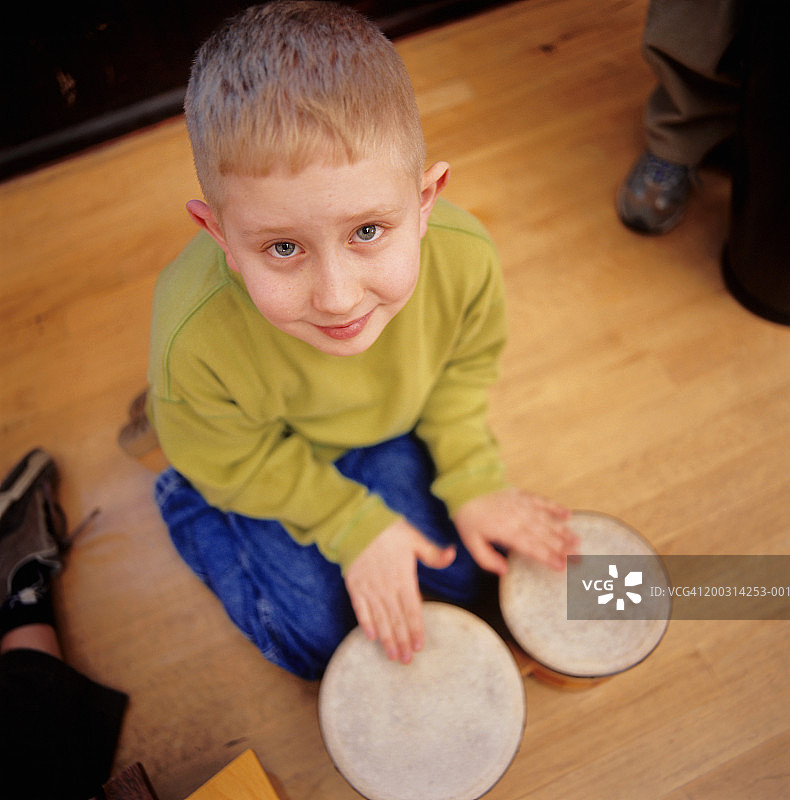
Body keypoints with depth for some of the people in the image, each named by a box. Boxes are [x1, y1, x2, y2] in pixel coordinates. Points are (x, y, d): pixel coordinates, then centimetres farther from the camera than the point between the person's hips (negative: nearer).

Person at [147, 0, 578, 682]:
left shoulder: (464, 259, -33)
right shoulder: (198, 342, -40)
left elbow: (464, 366, -10)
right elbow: (233, 463, -19)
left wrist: (472, 481, -12)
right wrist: (353, 527, -16)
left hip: (385, 428, 3)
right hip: (261, 463, -2)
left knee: (472, 572, 7)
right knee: (318, 639, 3)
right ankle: (184, 507, 22)